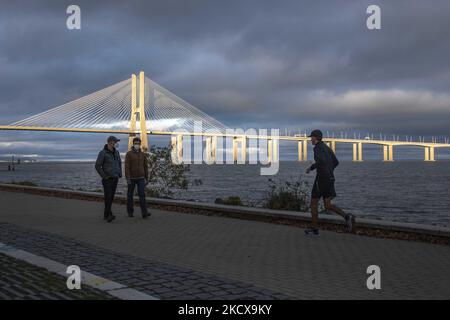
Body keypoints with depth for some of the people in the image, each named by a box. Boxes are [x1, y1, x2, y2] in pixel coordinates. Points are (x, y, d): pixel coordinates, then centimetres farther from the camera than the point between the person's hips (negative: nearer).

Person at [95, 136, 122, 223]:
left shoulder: (116, 152, 7)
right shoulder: (102, 153, -14)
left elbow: (119, 163, 21)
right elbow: (97, 166, -13)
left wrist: (120, 174, 10)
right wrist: (104, 176, -15)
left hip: (115, 178, 6)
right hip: (107, 179, -6)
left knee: (111, 196, 7)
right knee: (108, 196, -15)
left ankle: (106, 215, 16)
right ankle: (109, 215, -21)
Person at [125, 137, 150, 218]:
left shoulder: (143, 154, 6)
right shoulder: (129, 154, -6)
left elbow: (145, 167, 9)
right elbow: (127, 167, -12)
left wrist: (147, 179, 7)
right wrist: (127, 178, -19)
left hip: (140, 178, 2)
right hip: (131, 178, -2)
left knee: (142, 194, -10)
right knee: (130, 195, 7)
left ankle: (144, 213, -15)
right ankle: (130, 212, 21)